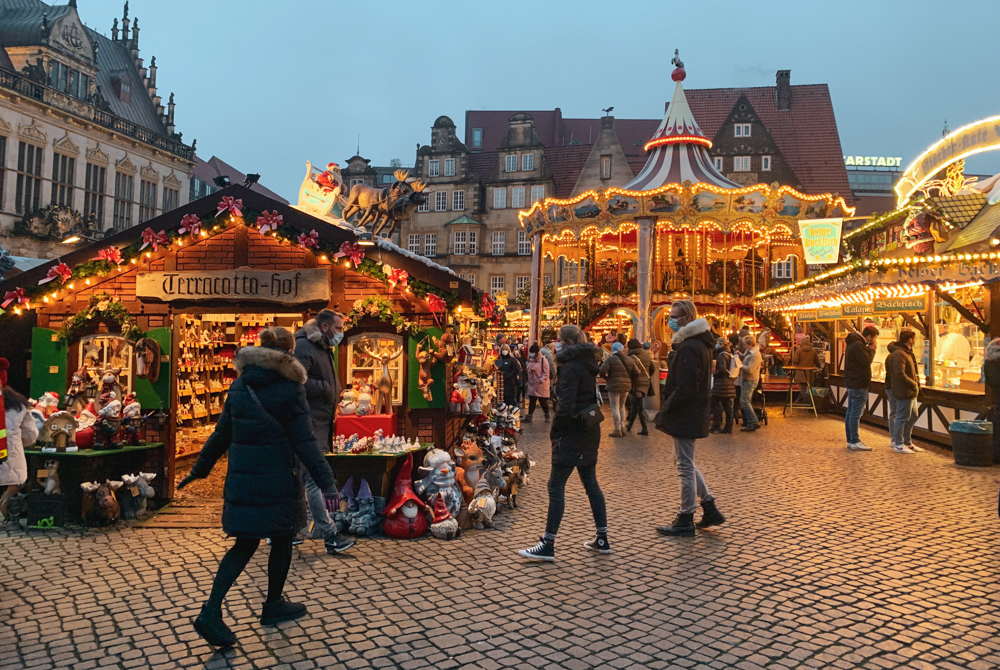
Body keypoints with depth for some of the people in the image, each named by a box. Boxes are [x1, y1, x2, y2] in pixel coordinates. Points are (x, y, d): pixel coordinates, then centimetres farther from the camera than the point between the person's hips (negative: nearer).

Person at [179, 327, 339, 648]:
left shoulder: (239, 386, 5)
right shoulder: (289, 389, -12)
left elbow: (221, 434, 10)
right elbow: (303, 441, -14)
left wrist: (200, 469, 22)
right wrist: (326, 483, -13)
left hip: (241, 480, 6)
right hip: (276, 482, -5)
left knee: (245, 545, 14)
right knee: (282, 540, 15)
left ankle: (211, 611, 2)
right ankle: (274, 605, 29)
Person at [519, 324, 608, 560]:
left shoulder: (571, 366, -16)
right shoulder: (589, 362, 11)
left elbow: (566, 406, -23)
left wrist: (554, 431, -10)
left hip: (573, 432, -9)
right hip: (590, 430, 9)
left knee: (556, 487, -4)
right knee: (591, 483, 16)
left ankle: (548, 546, 0)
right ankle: (602, 540, 23)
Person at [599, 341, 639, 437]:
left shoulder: (610, 359, -7)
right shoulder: (629, 360, 8)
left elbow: (602, 371, -17)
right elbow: (636, 373, 4)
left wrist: (606, 378, 2)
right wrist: (630, 380, 17)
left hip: (614, 386, -5)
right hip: (626, 386, 5)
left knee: (615, 408, 0)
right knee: (622, 406, 18)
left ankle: (617, 430, -1)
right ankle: (622, 428, 19)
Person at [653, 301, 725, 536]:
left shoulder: (689, 348, -20)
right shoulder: (700, 343, 13)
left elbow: (685, 390, -25)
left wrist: (664, 410, -15)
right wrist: (667, 408, 13)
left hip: (685, 416, -10)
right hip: (693, 414, 10)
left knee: (685, 466, 0)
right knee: (686, 463, 20)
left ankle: (685, 521, 11)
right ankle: (710, 509, 24)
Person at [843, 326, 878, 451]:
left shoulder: (855, 343, 15)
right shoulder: (858, 345, -19)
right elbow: (866, 361, -20)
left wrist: (870, 350, 5)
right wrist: (872, 350, -7)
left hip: (852, 383, 11)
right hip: (858, 384, -11)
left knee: (850, 412, 12)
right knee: (856, 413, -8)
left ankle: (850, 440, 18)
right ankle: (854, 442, -5)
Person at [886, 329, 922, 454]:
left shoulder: (907, 353, 18)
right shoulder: (899, 354, -17)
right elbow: (900, 374, -25)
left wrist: (916, 383, 9)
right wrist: (914, 384, -17)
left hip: (910, 393, 11)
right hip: (904, 392, -11)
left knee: (913, 417, 17)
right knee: (902, 418, -3)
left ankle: (907, 442, 28)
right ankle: (898, 445, 5)